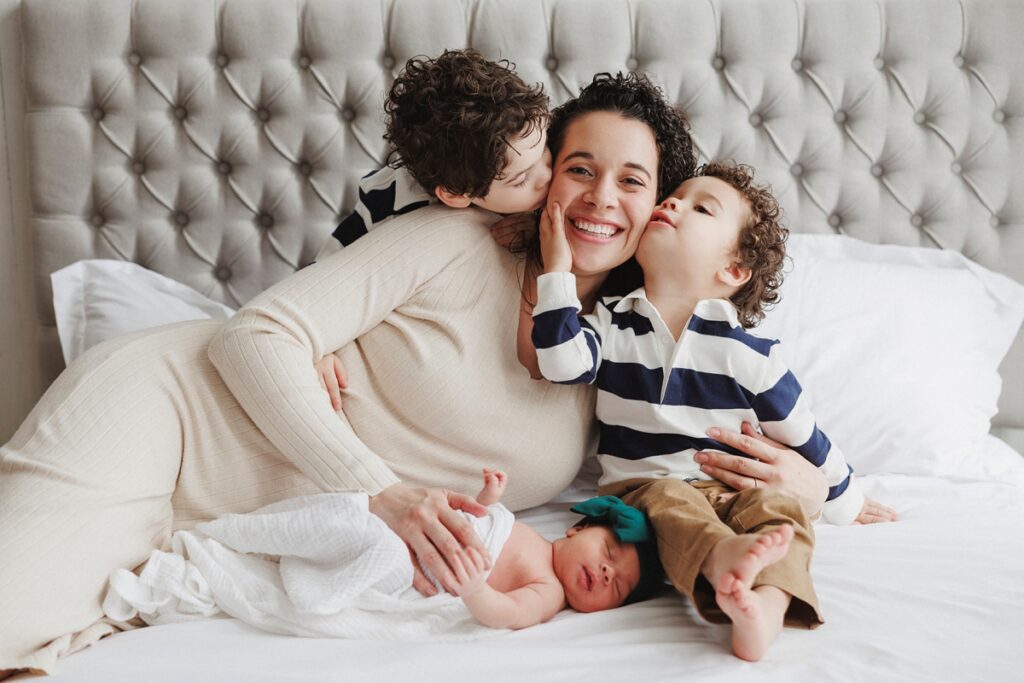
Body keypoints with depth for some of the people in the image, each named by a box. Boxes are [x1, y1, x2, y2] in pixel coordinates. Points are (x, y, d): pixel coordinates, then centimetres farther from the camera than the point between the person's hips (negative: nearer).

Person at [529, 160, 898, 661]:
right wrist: (558, 270, -12)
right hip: (642, 485, 0)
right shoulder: (612, 322, 6)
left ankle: (766, 602, -53)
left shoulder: (747, 352, 1)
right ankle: (722, 557, -61)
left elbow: (801, 434, 10)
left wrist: (844, 501, 18)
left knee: (777, 506, -28)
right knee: (668, 501, -32)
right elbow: (565, 364, -14)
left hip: (731, 490, 1)